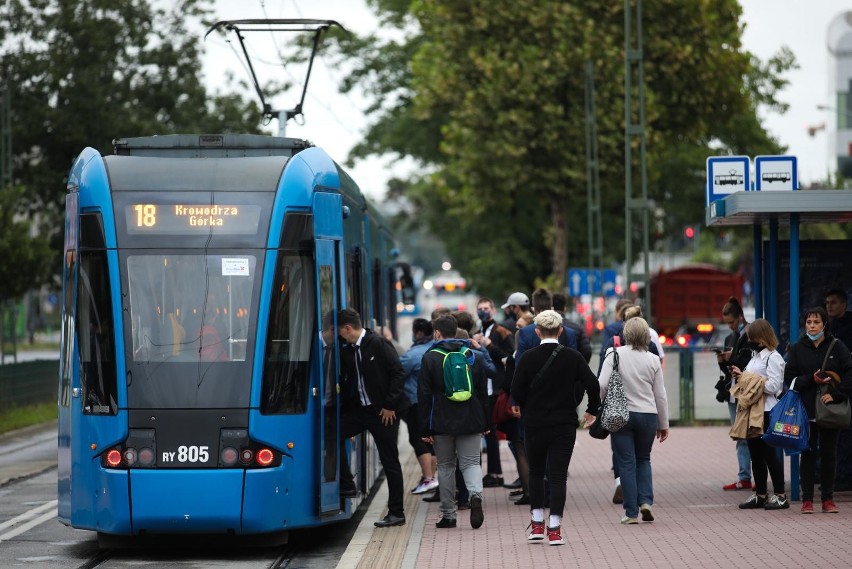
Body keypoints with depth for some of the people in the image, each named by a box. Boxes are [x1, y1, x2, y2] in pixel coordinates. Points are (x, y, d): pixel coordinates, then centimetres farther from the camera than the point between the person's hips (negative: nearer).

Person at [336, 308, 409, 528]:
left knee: (390, 461, 0)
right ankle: (345, 484, 3)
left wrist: (390, 405, -16)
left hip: (384, 412, -7)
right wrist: (341, 411, 1)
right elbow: (345, 382, 12)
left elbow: (398, 374, -15)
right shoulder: (347, 352, 8)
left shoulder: (378, 344, -12)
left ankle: (396, 513, 8)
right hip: (359, 410, 7)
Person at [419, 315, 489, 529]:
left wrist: (425, 429, -3)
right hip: (471, 422, 2)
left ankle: (448, 515, 12)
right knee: (471, 462, 6)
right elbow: (483, 392, 10)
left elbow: (425, 396, -5)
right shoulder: (472, 356, 7)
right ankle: (476, 495, -23)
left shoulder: (430, 358, -4)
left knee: (445, 466, 10)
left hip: (442, 423, -2)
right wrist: (484, 424, 16)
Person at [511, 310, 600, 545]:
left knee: (535, 472, 17)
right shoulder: (573, 357, -4)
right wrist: (592, 410, 9)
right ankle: (554, 529, -6)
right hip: (565, 425, 0)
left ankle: (537, 523, 16)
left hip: (535, 424, 0)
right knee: (558, 475, 1)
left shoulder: (529, 357, -6)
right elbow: (592, 384, -7)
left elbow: (516, 390, -6)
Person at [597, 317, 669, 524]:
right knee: (643, 459, 20)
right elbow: (660, 395, 5)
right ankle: (645, 501, 2)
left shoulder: (615, 354, -7)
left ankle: (632, 512, 3)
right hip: (648, 415, 2)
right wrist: (663, 424, 13)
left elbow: (602, 384, -13)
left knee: (626, 462, 4)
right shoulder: (653, 360, 0)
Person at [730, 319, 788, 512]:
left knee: (769, 453, -5)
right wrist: (739, 377, 4)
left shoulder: (773, 358, -10)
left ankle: (780, 495, 1)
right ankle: (760, 495, 18)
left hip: (767, 412, -9)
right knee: (755, 454, 11)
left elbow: (773, 386, -19)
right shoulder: (755, 356, 18)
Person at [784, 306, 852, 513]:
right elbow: (790, 378, 2)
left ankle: (828, 498, 12)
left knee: (829, 454, 4)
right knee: (808, 454, 3)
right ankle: (807, 499, 7)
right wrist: (811, 379, -13)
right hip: (806, 410, 0)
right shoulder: (797, 349, 4)